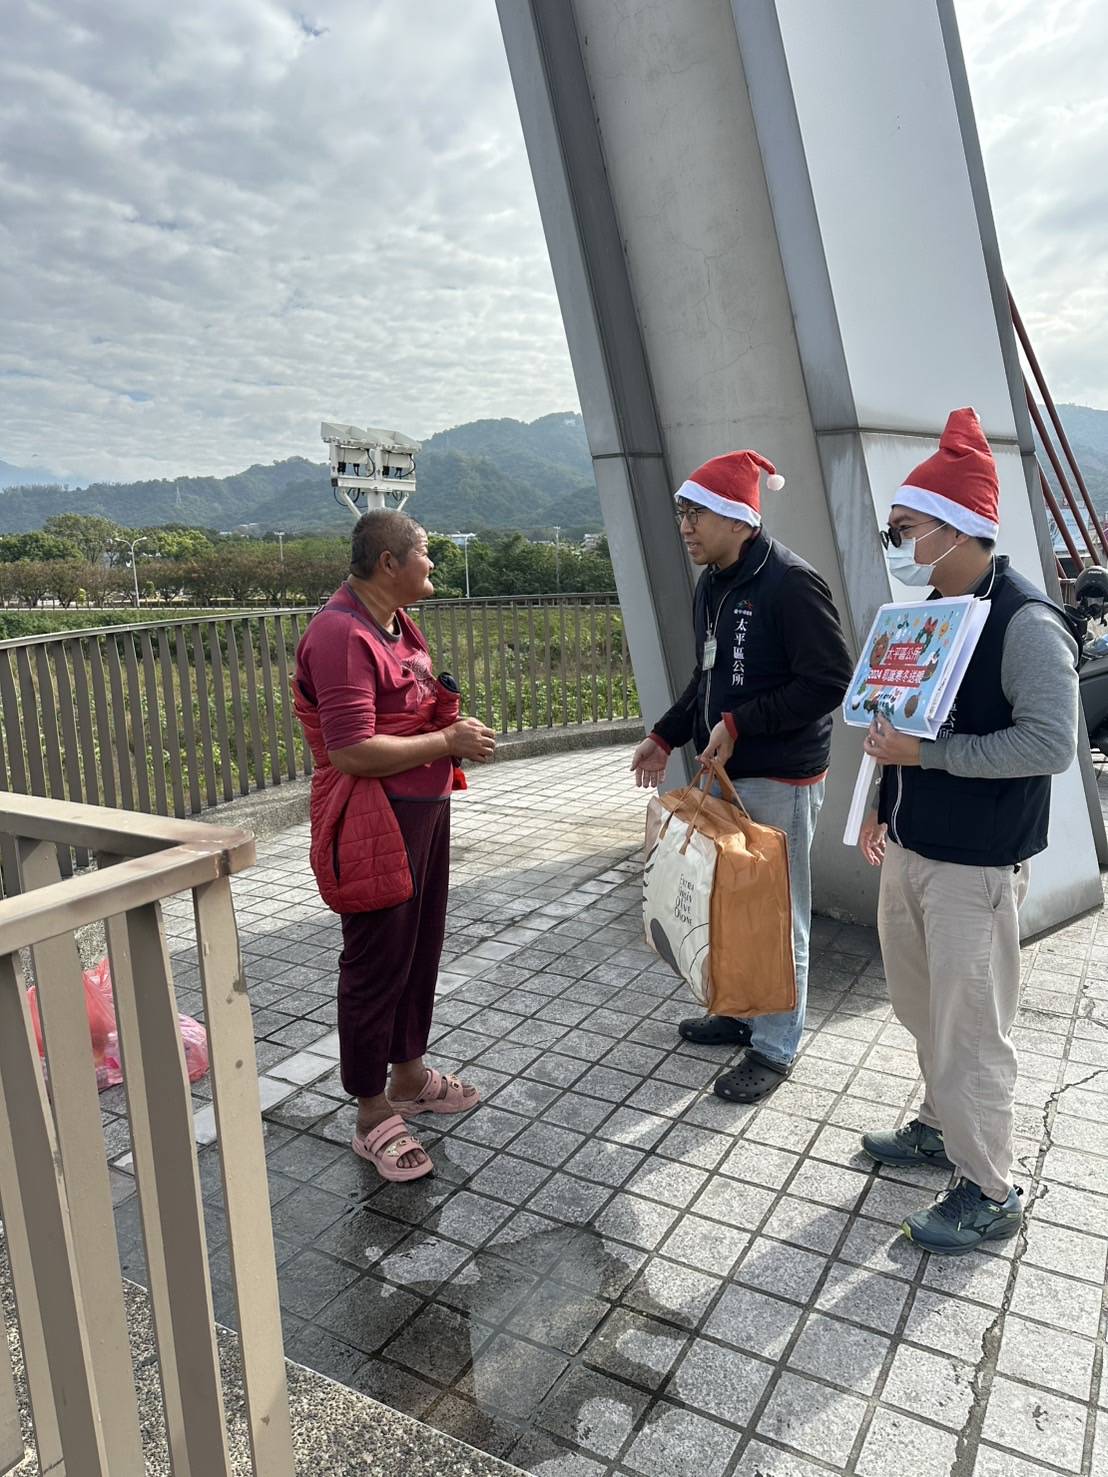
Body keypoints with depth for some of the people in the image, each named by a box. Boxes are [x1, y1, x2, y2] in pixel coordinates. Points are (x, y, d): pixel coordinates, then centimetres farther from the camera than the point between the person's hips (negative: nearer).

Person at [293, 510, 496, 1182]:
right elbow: (353, 751, -26)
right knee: (377, 966, 2)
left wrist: (453, 720, 4)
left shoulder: (397, 621, 12)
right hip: (376, 824, -10)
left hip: (426, 810, 10)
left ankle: (409, 1076, 39)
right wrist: (447, 742, -18)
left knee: (422, 949, 20)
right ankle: (373, 1116, 19)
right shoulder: (341, 635, -20)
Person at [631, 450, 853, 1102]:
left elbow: (831, 681, -21)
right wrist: (666, 737, 13)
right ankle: (738, 1010, 38)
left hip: (782, 779, -9)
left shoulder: (790, 583, -18)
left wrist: (740, 724, -22)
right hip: (726, 772, 9)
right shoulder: (711, 585, 10)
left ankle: (775, 1047, 19)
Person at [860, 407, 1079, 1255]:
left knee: (971, 1029, 3)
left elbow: (1051, 743, -24)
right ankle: (943, 1129, 42)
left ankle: (990, 1196, 20)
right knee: (924, 1009, 21)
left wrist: (926, 753, -24)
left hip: (976, 865, -8)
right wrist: (884, 807, 17)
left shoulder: (1025, 622, -17)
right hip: (910, 850, 8)